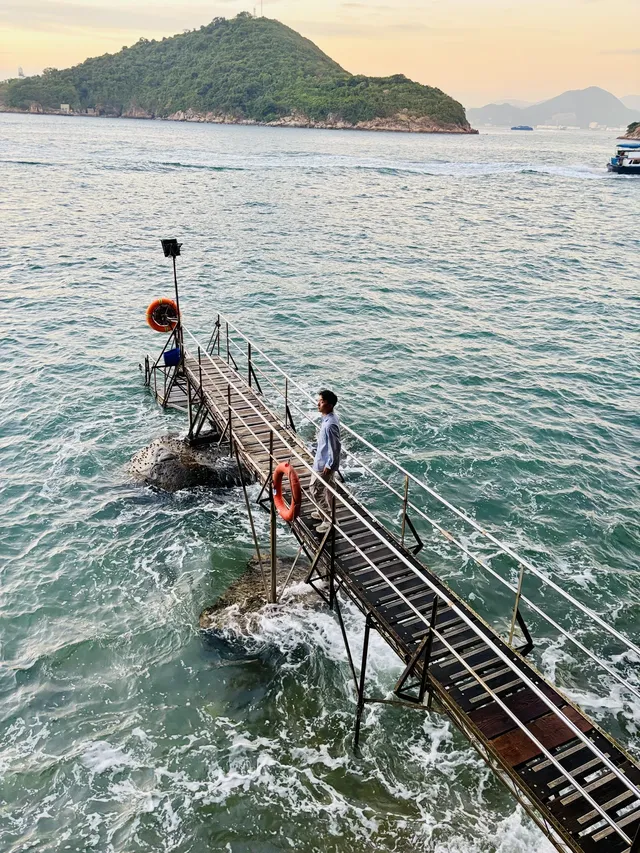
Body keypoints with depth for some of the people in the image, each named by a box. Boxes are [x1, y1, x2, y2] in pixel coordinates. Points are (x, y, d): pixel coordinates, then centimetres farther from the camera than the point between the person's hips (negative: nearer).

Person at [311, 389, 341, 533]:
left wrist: (328, 466, -20)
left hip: (324, 463, -10)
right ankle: (324, 512, 41)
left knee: (316, 490, 3)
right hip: (325, 460, 10)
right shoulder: (328, 417, 0)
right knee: (327, 488, 23)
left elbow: (336, 446, -26)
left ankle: (328, 520, 14)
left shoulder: (330, 424, -30)